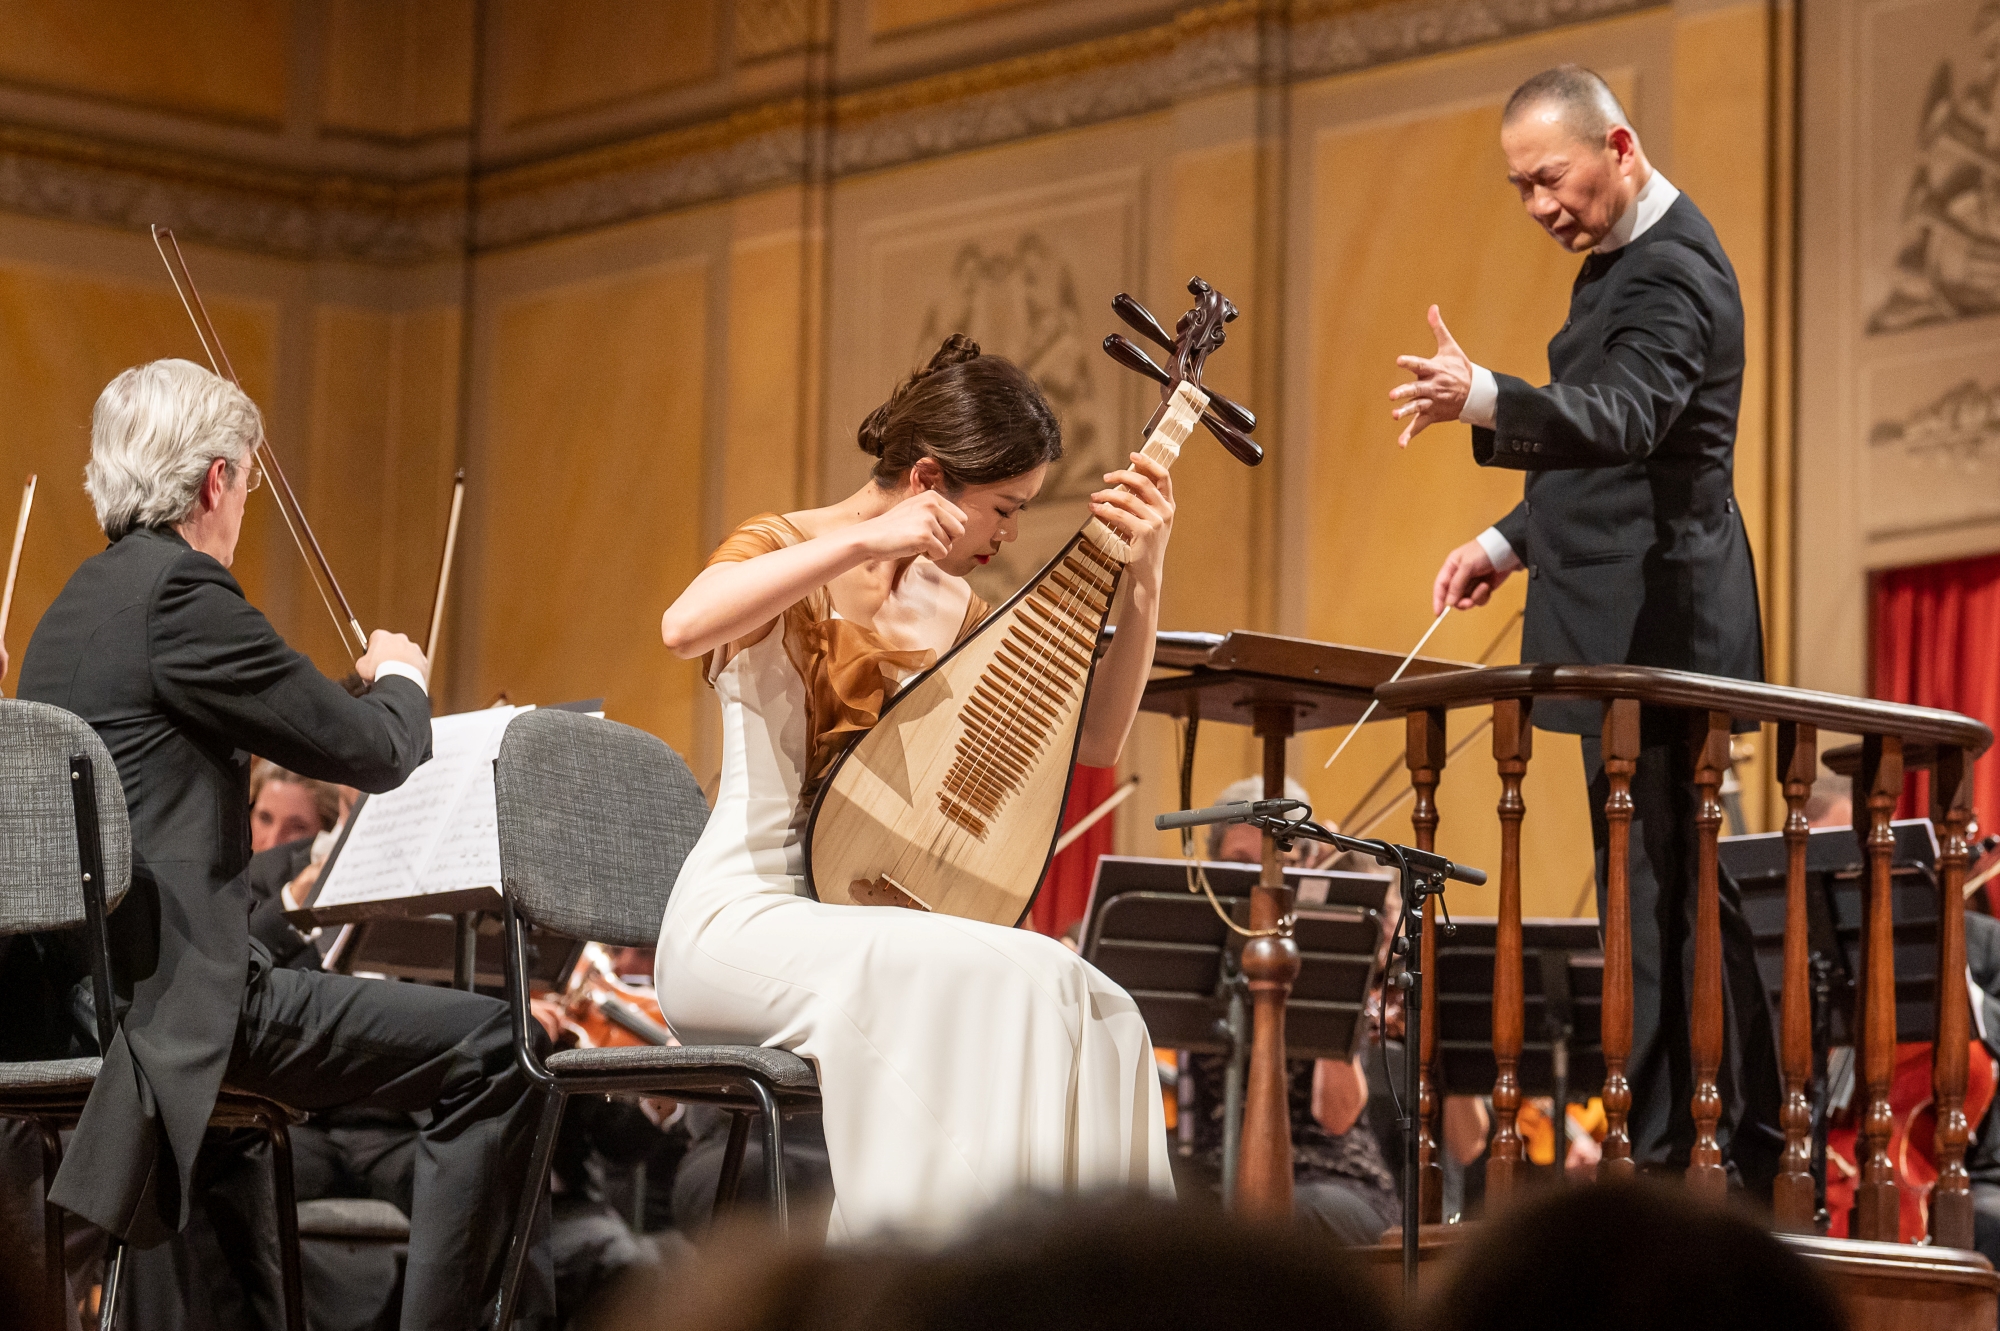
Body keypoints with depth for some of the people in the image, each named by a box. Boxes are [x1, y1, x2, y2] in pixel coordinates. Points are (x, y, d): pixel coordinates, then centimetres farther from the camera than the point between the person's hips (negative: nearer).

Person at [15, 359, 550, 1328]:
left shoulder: (75, 607, 16)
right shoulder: (180, 592, -13)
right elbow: (374, 752, -10)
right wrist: (401, 679, 12)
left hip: (77, 996, 11)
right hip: (166, 988, -11)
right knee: (491, 1052, -11)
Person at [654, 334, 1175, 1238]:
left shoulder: (946, 606, 15)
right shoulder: (785, 555, -6)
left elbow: (1090, 743, 12)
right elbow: (684, 626, -30)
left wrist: (1141, 583, 0)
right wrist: (867, 539, -33)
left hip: (863, 925, 7)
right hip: (743, 923, -7)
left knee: (1099, 1016, -17)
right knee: (1014, 979, -28)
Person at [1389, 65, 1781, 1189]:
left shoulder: (1672, 274, -17)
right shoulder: (1632, 253, 16)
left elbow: (1621, 418, -35)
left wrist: (1485, 401, -50)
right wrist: (1515, 540, 19)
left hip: (1653, 627, -11)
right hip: (1649, 625, 11)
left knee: (1654, 893, -11)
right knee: (1689, 890, 14)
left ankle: (1660, 1152, -9)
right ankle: (1753, 1148, 21)